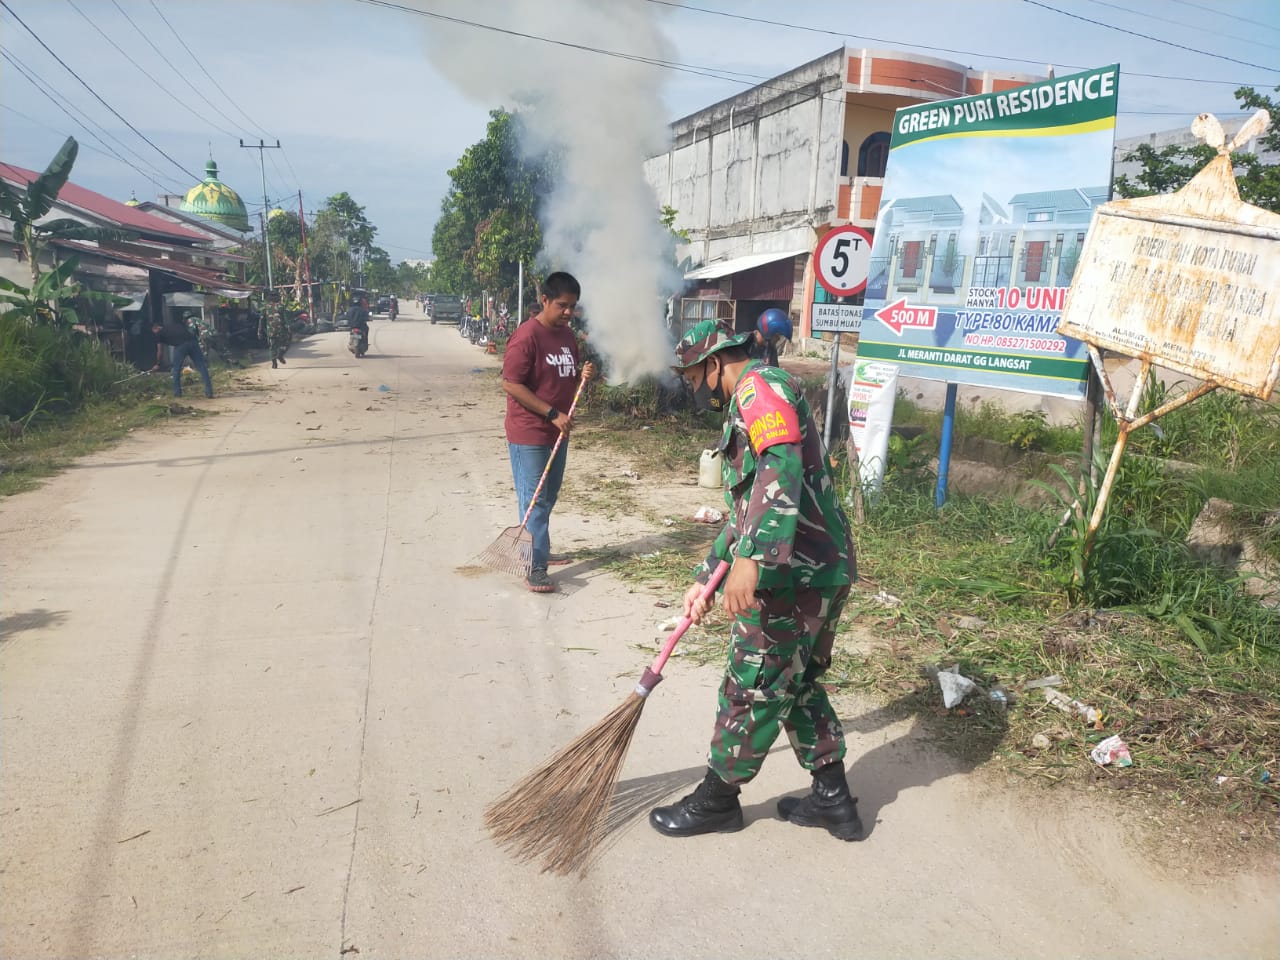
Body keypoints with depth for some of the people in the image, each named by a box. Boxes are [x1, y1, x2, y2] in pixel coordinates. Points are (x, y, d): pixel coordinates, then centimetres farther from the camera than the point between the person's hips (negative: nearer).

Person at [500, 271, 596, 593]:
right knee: (534, 500, -4)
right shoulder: (526, 336, -18)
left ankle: (539, 550, 33)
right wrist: (552, 414, -22)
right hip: (529, 434, -8)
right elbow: (510, 384, -20)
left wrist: (583, 373, -4)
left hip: (557, 432, 8)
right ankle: (534, 568, 1)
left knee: (548, 497, 18)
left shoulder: (567, 335, 8)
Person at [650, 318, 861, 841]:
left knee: (752, 688, 4)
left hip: (795, 576, -10)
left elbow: (783, 471, -28)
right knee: (797, 683, 21)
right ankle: (832, 799, 31)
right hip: (823, 569, 10)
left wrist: (750, 560, -35)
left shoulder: (760, 387, -10)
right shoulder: (748, 404, 24)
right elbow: (745, 511, 28)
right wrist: (704, 578, 29)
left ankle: (717, 799, 22)